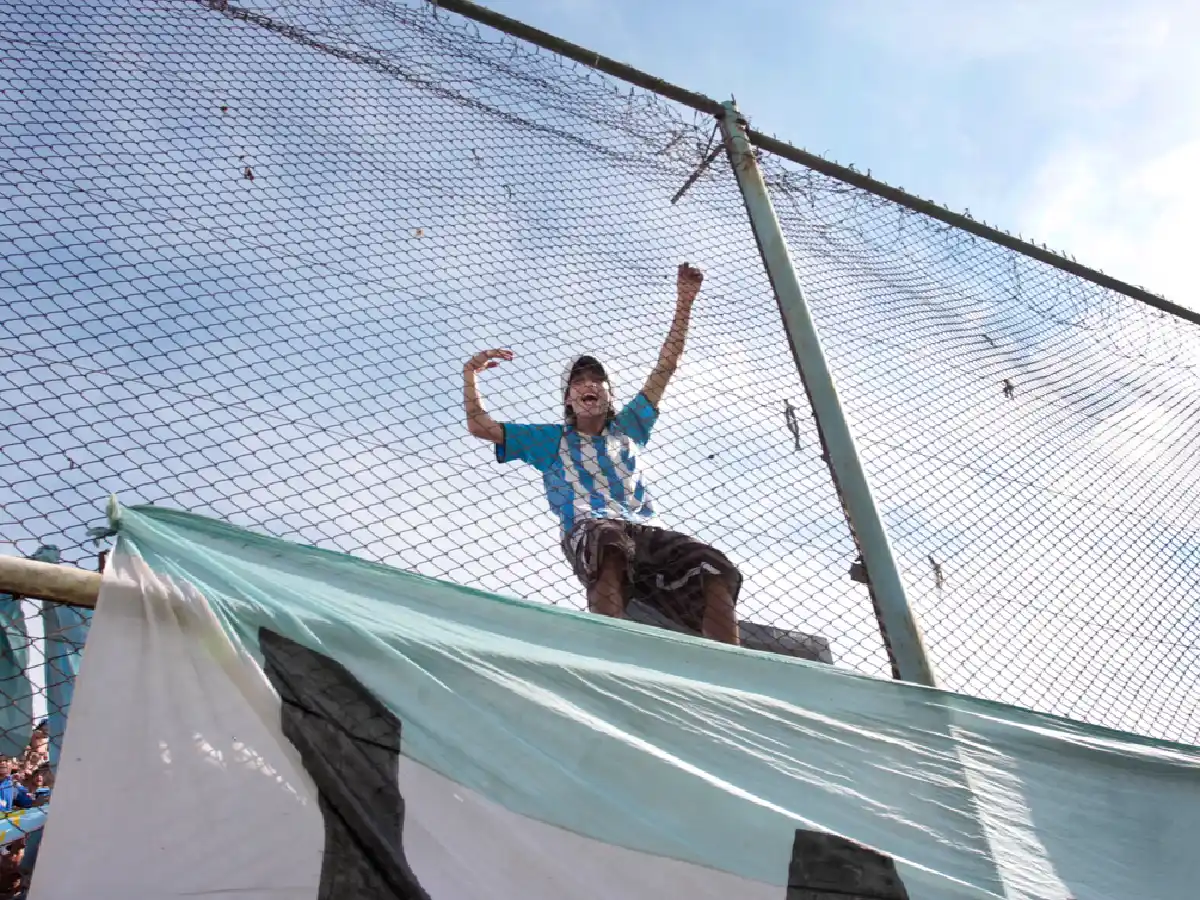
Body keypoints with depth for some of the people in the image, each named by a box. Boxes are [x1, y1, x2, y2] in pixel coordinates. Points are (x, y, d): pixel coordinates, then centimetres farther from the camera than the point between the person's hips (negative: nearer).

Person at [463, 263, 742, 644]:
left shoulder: (628, 427, 32)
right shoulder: (551, 440, 27)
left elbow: (665, 368, 31)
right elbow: (480, 427, 22)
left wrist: (683, 304, 27)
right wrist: (470, 375, 10)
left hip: (647, 531, 4)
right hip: (589, 530, -4)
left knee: (718, 572, -28)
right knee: (610, 542, -44)